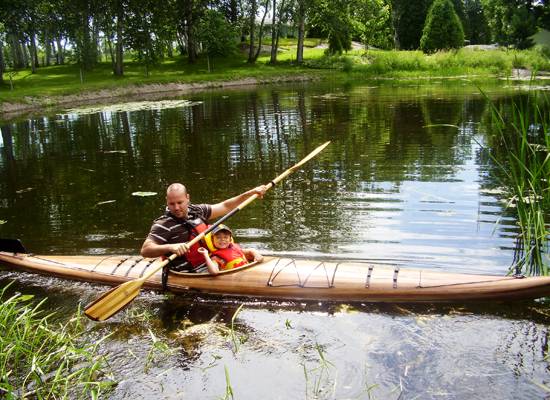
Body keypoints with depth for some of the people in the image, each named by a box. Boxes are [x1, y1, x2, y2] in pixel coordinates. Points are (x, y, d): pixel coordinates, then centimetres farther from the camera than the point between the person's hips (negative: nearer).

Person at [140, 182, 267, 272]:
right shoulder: (163, 224, -13)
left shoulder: (197, 211, 7)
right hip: (192, 275, -8)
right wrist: (170, 247, -39)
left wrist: (251, 193, 12)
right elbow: (145, 250, -22)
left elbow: (225, 207, 16)